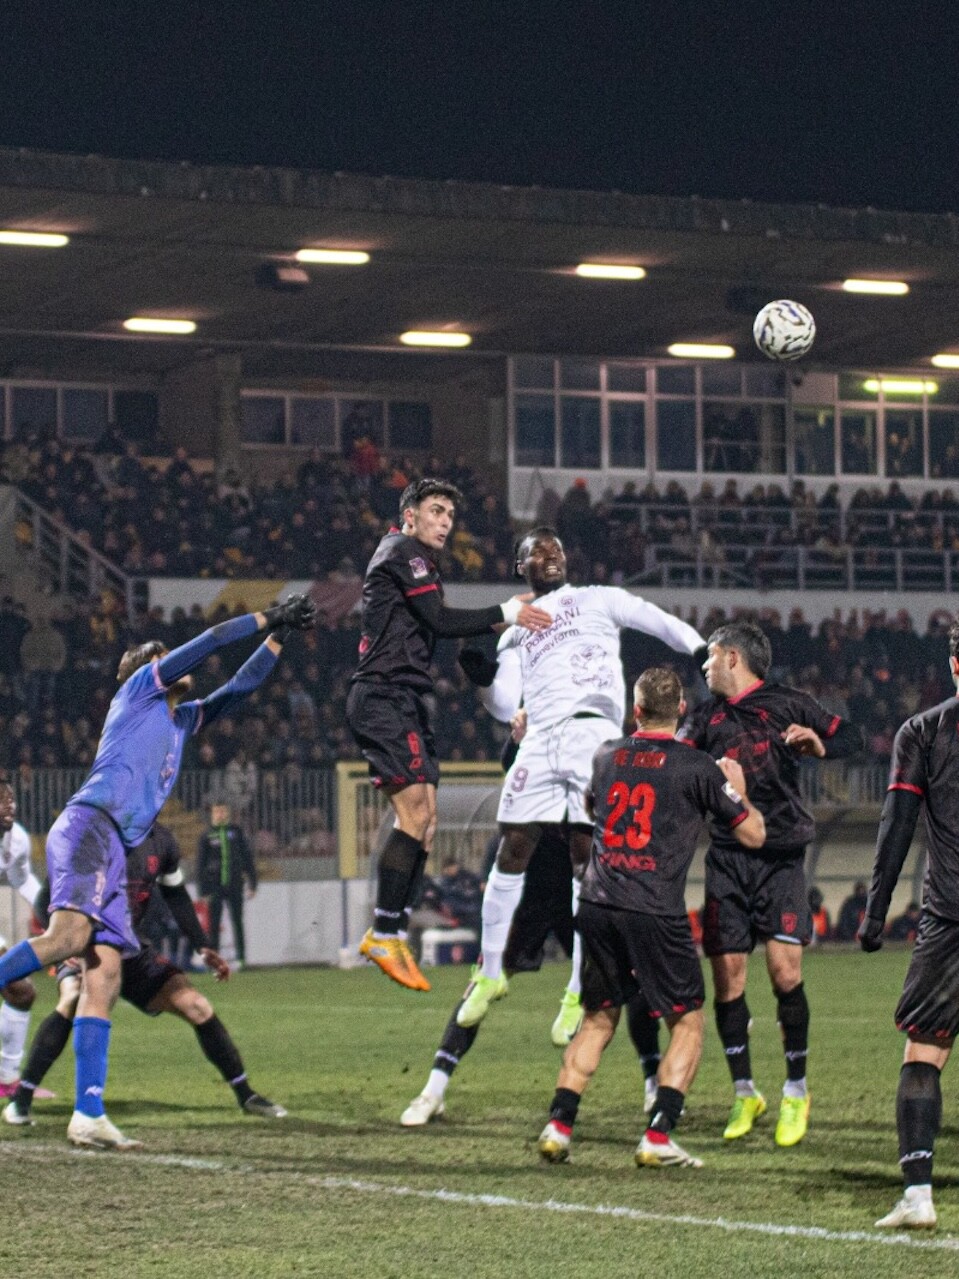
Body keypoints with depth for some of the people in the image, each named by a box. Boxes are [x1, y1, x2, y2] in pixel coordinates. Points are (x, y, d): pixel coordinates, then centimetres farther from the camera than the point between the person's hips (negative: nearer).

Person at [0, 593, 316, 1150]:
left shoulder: (182, 719, 32)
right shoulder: (138, 689, 12)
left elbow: (240, 685, 38)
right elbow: (210, 641, 7)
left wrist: (280, 636, 34)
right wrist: (268, 617, 16)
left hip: (115, 851, 8)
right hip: (88, 824, -8)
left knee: (104, 974, -3)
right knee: (69, 935, -31)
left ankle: (89, 1115, -10)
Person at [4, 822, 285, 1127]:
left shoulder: (160, 840, -1)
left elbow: (175, 895, 15)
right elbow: (48, 898, -14)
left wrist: (203, 947, 9)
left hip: (132, 951, 5)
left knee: (197, 1007, -5)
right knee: (73, 1001, -35)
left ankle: (246, 1096, 12)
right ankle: (20, 1101, -27)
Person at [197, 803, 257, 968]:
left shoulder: (236, 832, 7)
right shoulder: (206, 836, 3)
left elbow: (248, 858, 10)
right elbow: (200, 865, 4)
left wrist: (252, 884, 4)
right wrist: (203, 891, -3)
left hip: (234, 886, 1)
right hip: (215, 887, -1)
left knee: (237, 923, 2)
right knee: (213, 925, -1)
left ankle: (241, 958, 4)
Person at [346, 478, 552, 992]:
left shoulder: (417, 561, 26)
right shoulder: (403, 552, -5)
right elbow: (439, 621, -14)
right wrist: (505, 613, -14)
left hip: (404, 701, 10)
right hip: (383, 695, -10)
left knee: (424, 820, 7)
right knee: (415, 810, -17)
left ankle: (395, 934, 8)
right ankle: (383, 935, -16)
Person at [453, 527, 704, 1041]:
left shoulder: (598, 600, 17)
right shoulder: (515, 634, 24)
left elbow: (666, 626, 13)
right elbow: (505, 706, 15)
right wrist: (483, 677, -5)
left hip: (594, 735, -3)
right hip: (541, 741, 3)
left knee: (586, 857, -7)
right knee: (512, 852, -2)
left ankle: (578, 994, -2)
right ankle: (490, 974, 13)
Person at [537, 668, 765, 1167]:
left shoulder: (606, 756, 11)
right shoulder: (698, 767, -3)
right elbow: (753, 834, 4)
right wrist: (737, 788, 22)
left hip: (596, 906, 5)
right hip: (655, 912, -4)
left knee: (597, 1019, 19)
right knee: (688, 1022, 9)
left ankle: (558, 1124, 8)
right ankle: (658, 1137, -3)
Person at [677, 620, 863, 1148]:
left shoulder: (788, 704, 5)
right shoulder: (706, 717, 14)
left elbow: (852, 736, 8)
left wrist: (820, 746, -11)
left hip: (780, 856, -3)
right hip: (726, 857, 3)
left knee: (785, 972, -12)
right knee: (727, 977, -1)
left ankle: (796, 1091, 3)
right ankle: (744, 1093, 13)